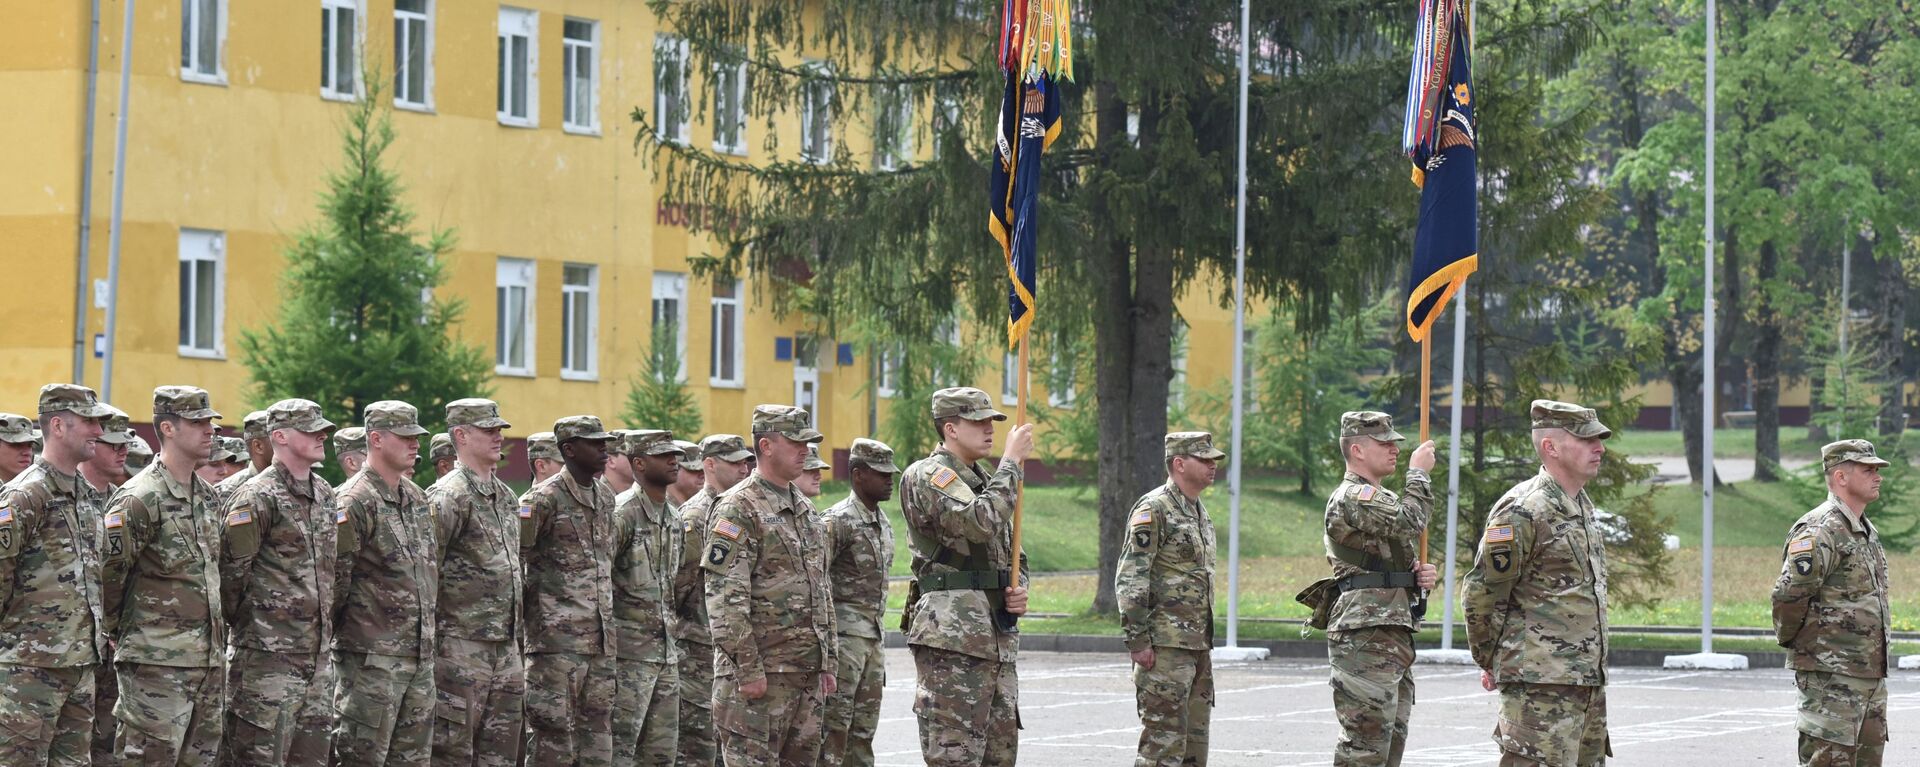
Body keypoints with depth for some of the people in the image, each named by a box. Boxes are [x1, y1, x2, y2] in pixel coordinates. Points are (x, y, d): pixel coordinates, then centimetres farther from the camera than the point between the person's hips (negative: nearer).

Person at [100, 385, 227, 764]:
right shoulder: (140, 499, -13)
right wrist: (115, 631, -2)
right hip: (158, 661, -8)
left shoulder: (208, 496, 14)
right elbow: (107, 571, -13)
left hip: (210, 658, 8)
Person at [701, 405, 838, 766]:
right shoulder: (738, 509, -10)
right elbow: (724, 598, -17)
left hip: (806, 669, 8)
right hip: (759, 671, -8)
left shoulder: (803, 508, 17)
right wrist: (748, 668, -20)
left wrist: (828, 661, 18)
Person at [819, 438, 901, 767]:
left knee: (863, 732, 9)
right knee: (834, 729, -10)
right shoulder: (836, 522, -12)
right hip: (843, 636, -9)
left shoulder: (884, 524, 16)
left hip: (873, 638, 9)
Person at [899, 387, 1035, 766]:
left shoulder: (986, 483, 20)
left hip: (999, 637, 9)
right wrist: (1012, 461, -14)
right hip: (951, 637, -9)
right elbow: (979, 522, -24)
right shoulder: (927, 476, -7)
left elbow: (1012, 556, 27)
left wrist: (1019, 590, 4)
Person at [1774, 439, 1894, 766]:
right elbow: (1789, 595, -22)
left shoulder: (1868, 531, 18)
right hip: (1832, 675, -10)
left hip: (1871, 674, 10)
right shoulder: (1821, 531, -15)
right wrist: (1791, 640, -9)